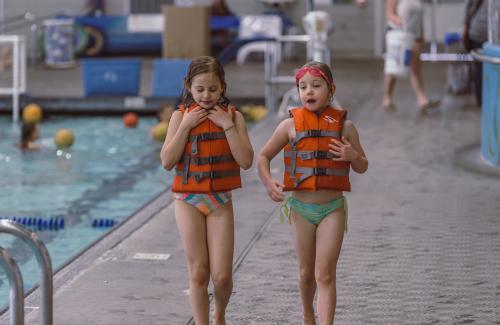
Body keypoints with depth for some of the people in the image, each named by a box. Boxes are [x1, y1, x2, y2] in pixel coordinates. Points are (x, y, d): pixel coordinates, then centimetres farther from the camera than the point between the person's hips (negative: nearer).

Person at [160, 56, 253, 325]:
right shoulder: (181, 116, -2)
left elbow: (246, 161, -11)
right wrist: (186, 125, -15)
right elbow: (167, 161, -10)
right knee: (198, 273, 2)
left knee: (222, 275, -2)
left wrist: (228, 125, -15)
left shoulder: (233, 116, -1)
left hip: (220, 201, 0)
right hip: (188, 201, 0)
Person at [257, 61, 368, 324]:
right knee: (306, 272, 16)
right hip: (301, 207, 1)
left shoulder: (344, 125, -2)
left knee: (325, 275, -8)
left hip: (332, 208, -1)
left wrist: (353, 156, -16)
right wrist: (268, 182, -14)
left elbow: (362, 167, 7)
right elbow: (263, 157, 4)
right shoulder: (291, 125, -3)